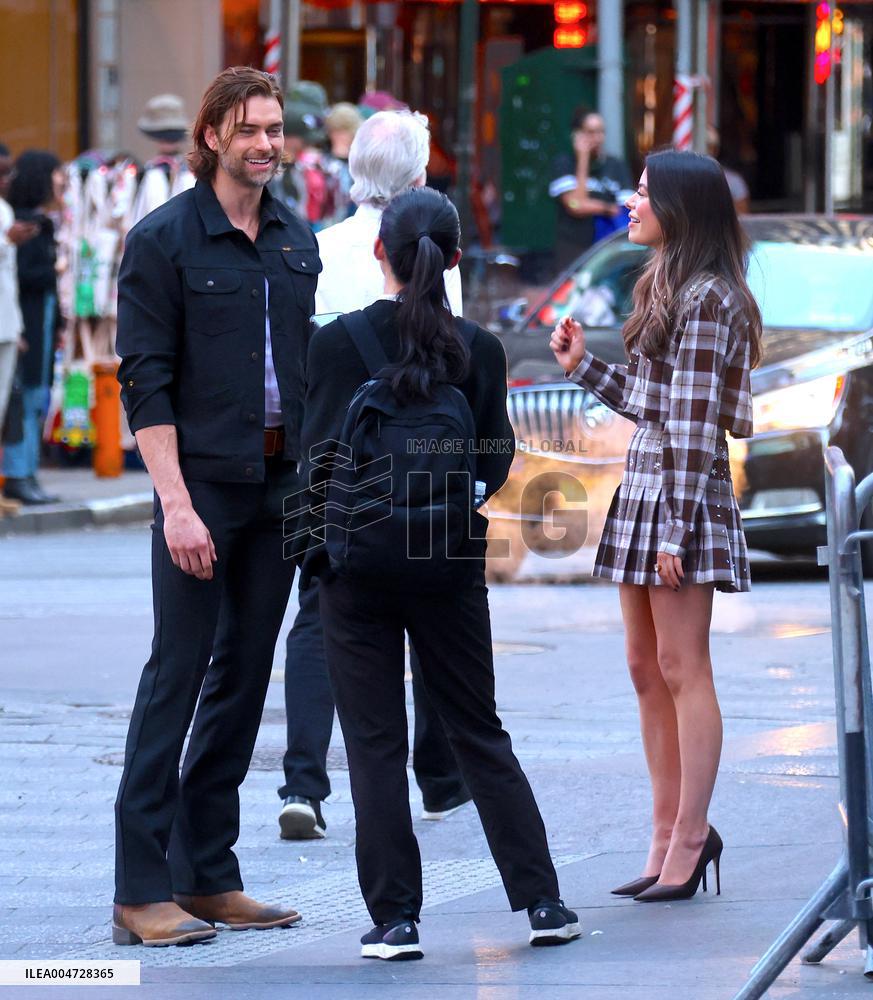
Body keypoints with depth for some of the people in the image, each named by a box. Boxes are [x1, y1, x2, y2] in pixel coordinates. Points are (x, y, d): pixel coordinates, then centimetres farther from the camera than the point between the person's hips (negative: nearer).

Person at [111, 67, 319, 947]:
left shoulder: (296, 243, 12)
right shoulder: (164, 240, -7)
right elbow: (145, 381, -11)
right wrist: (176, 502, -18)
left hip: (282, 480, 6)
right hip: (203, 479, -6)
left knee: (244, 676, 8)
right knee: (177, 675, -7)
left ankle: (209, 876, 14)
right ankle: (142, 891, -5)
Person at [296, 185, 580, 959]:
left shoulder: (339, 343, -8)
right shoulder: (480, 350, -2)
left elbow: (320, 457, -8)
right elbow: (495, 463, 2)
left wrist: (320, 545, 8)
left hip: (358, 566, -2)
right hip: (451, 566, 2)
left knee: (376, 743, 3)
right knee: (479, 733, 13)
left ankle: (395, 917, 1)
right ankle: (541, 900, 10)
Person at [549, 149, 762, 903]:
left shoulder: (704, 301, -14)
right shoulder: (668, 289, 16)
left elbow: (695, 423, -18)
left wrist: (677, 530, -20)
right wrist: (583, 368, 16)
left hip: (682, 498, -10)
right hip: (641, 491, 10)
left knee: (682, 670, -5)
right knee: (647, 669, 11)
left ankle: (689, 837, -1)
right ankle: (671, 834, 15)